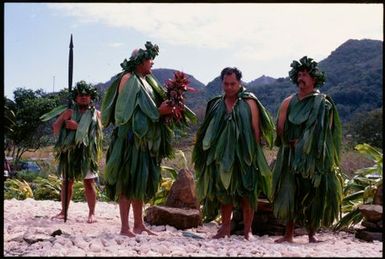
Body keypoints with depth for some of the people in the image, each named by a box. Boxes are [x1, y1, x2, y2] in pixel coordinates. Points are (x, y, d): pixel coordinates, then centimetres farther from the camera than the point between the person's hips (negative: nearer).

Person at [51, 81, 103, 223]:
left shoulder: (96, 113, 9)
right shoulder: (69, 112, 13)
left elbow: (97, 130, -7)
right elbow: (55, 128, 9)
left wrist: (77, 126, -15)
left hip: (87, 152, -2)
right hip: (69, 151, 2)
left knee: (89, 182, -3)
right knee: (67, 181, 7)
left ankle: (92, 213, 0)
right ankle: (63, 211, 15)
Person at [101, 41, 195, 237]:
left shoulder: (147, 81, 15)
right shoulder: (129, 80, -9)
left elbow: (158, 104, 11)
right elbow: (129, 112, -17)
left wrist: (169, 110, -10)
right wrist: (158, 112, -18)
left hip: (145, 138, 9)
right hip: (130, 138, -8)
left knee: (141, 181, 12)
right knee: (127, 182, -5)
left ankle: (138, 224, 21)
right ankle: (125, 227, 0)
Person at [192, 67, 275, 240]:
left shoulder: (249, 102, -1)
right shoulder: (217, 104, 11)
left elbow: (256, 129, -4)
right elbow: (209, 131, 14)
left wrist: (253, 153, -10)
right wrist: (211, 151, 6)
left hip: (244, 155, -3)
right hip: (223, 155, 4)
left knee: (247, 192, 0)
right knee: (223, 190, 6)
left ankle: (247, 230, 9)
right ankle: (225, 228, 15)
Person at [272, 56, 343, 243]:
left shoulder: (323, 103, -2)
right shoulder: (289, 102, 8)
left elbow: (324, 132, -7)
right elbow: (280, 129, 7)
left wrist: (303, 143, -11)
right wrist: (292, 142, -7)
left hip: (314, 157, -3)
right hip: (291, 157, 3)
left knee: (313, 195, 1)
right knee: (289, 194, 2)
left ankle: (312, 234, 12)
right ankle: (289, 234, 10)